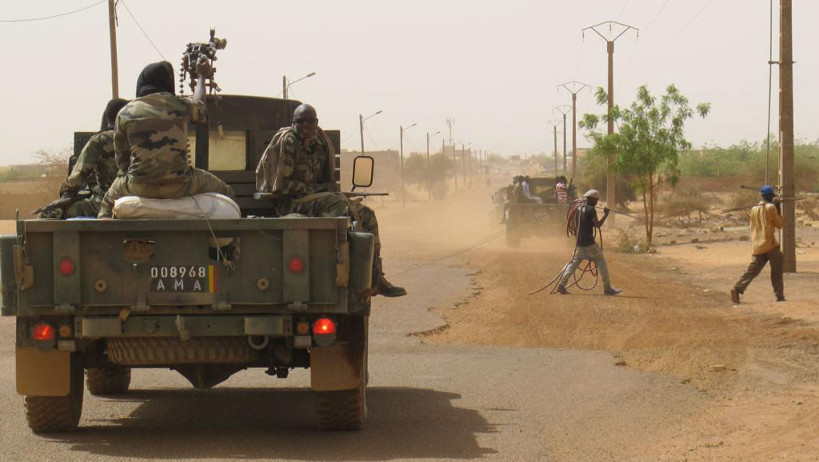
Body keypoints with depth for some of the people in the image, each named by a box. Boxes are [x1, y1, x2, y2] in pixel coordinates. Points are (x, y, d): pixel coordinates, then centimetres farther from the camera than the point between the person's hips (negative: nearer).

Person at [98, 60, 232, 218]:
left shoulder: (125, 113, 2)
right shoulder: (179, 105, 1)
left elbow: (121, 160, 7)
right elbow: (200, 106, 27)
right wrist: (202, 76, 45)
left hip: (139, 187, 1)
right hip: (178, 186, -1)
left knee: (109, 199, 32)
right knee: (224, 193, 22)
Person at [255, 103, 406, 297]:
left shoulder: (320, 142, 11)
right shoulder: (286, 142, -10)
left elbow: (328, 180, 21)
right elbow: (280, 184, -14)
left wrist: (329, 188, -2)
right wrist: (313, 189, -13)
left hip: (314, 196, 8)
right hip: (288, 203, -8)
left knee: (366, 214, -6)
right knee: (338, 205, -33)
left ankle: (375, 277, -10)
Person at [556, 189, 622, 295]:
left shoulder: (579, 208, 12)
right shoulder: (591, 209, -13)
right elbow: (598, 225, -15)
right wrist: (605, 215, -5)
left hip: (579, 242, 8)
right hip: (589, 242, -7)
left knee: (574, 262, 11)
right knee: (601, 262, 1)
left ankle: (561, 284, 3)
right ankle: (607, 288, 2)